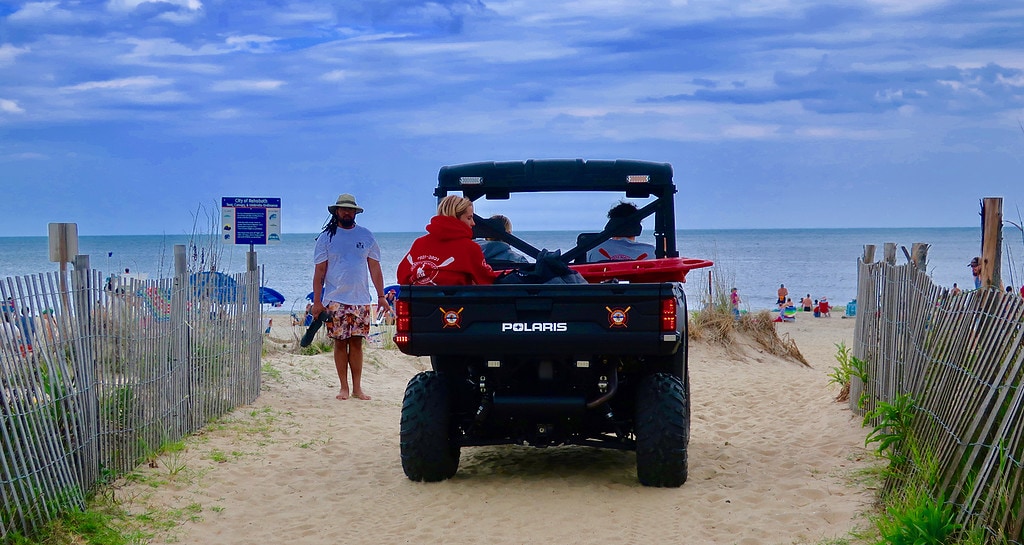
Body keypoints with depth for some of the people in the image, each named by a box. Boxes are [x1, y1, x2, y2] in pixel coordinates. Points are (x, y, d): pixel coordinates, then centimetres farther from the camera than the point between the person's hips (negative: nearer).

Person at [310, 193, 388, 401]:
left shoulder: (366, 236, 8)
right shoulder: (326, 237, 3)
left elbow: (375, 268, 11)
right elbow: (319, 271, 3)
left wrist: (381, 296, 6)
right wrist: (317, 301, -2)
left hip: (360, 300, 1)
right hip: (335, 300, -1)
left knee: (357, 343, 3)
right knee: (340, 343, 0)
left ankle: (357, 387, 8)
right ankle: (344, 387, 7)